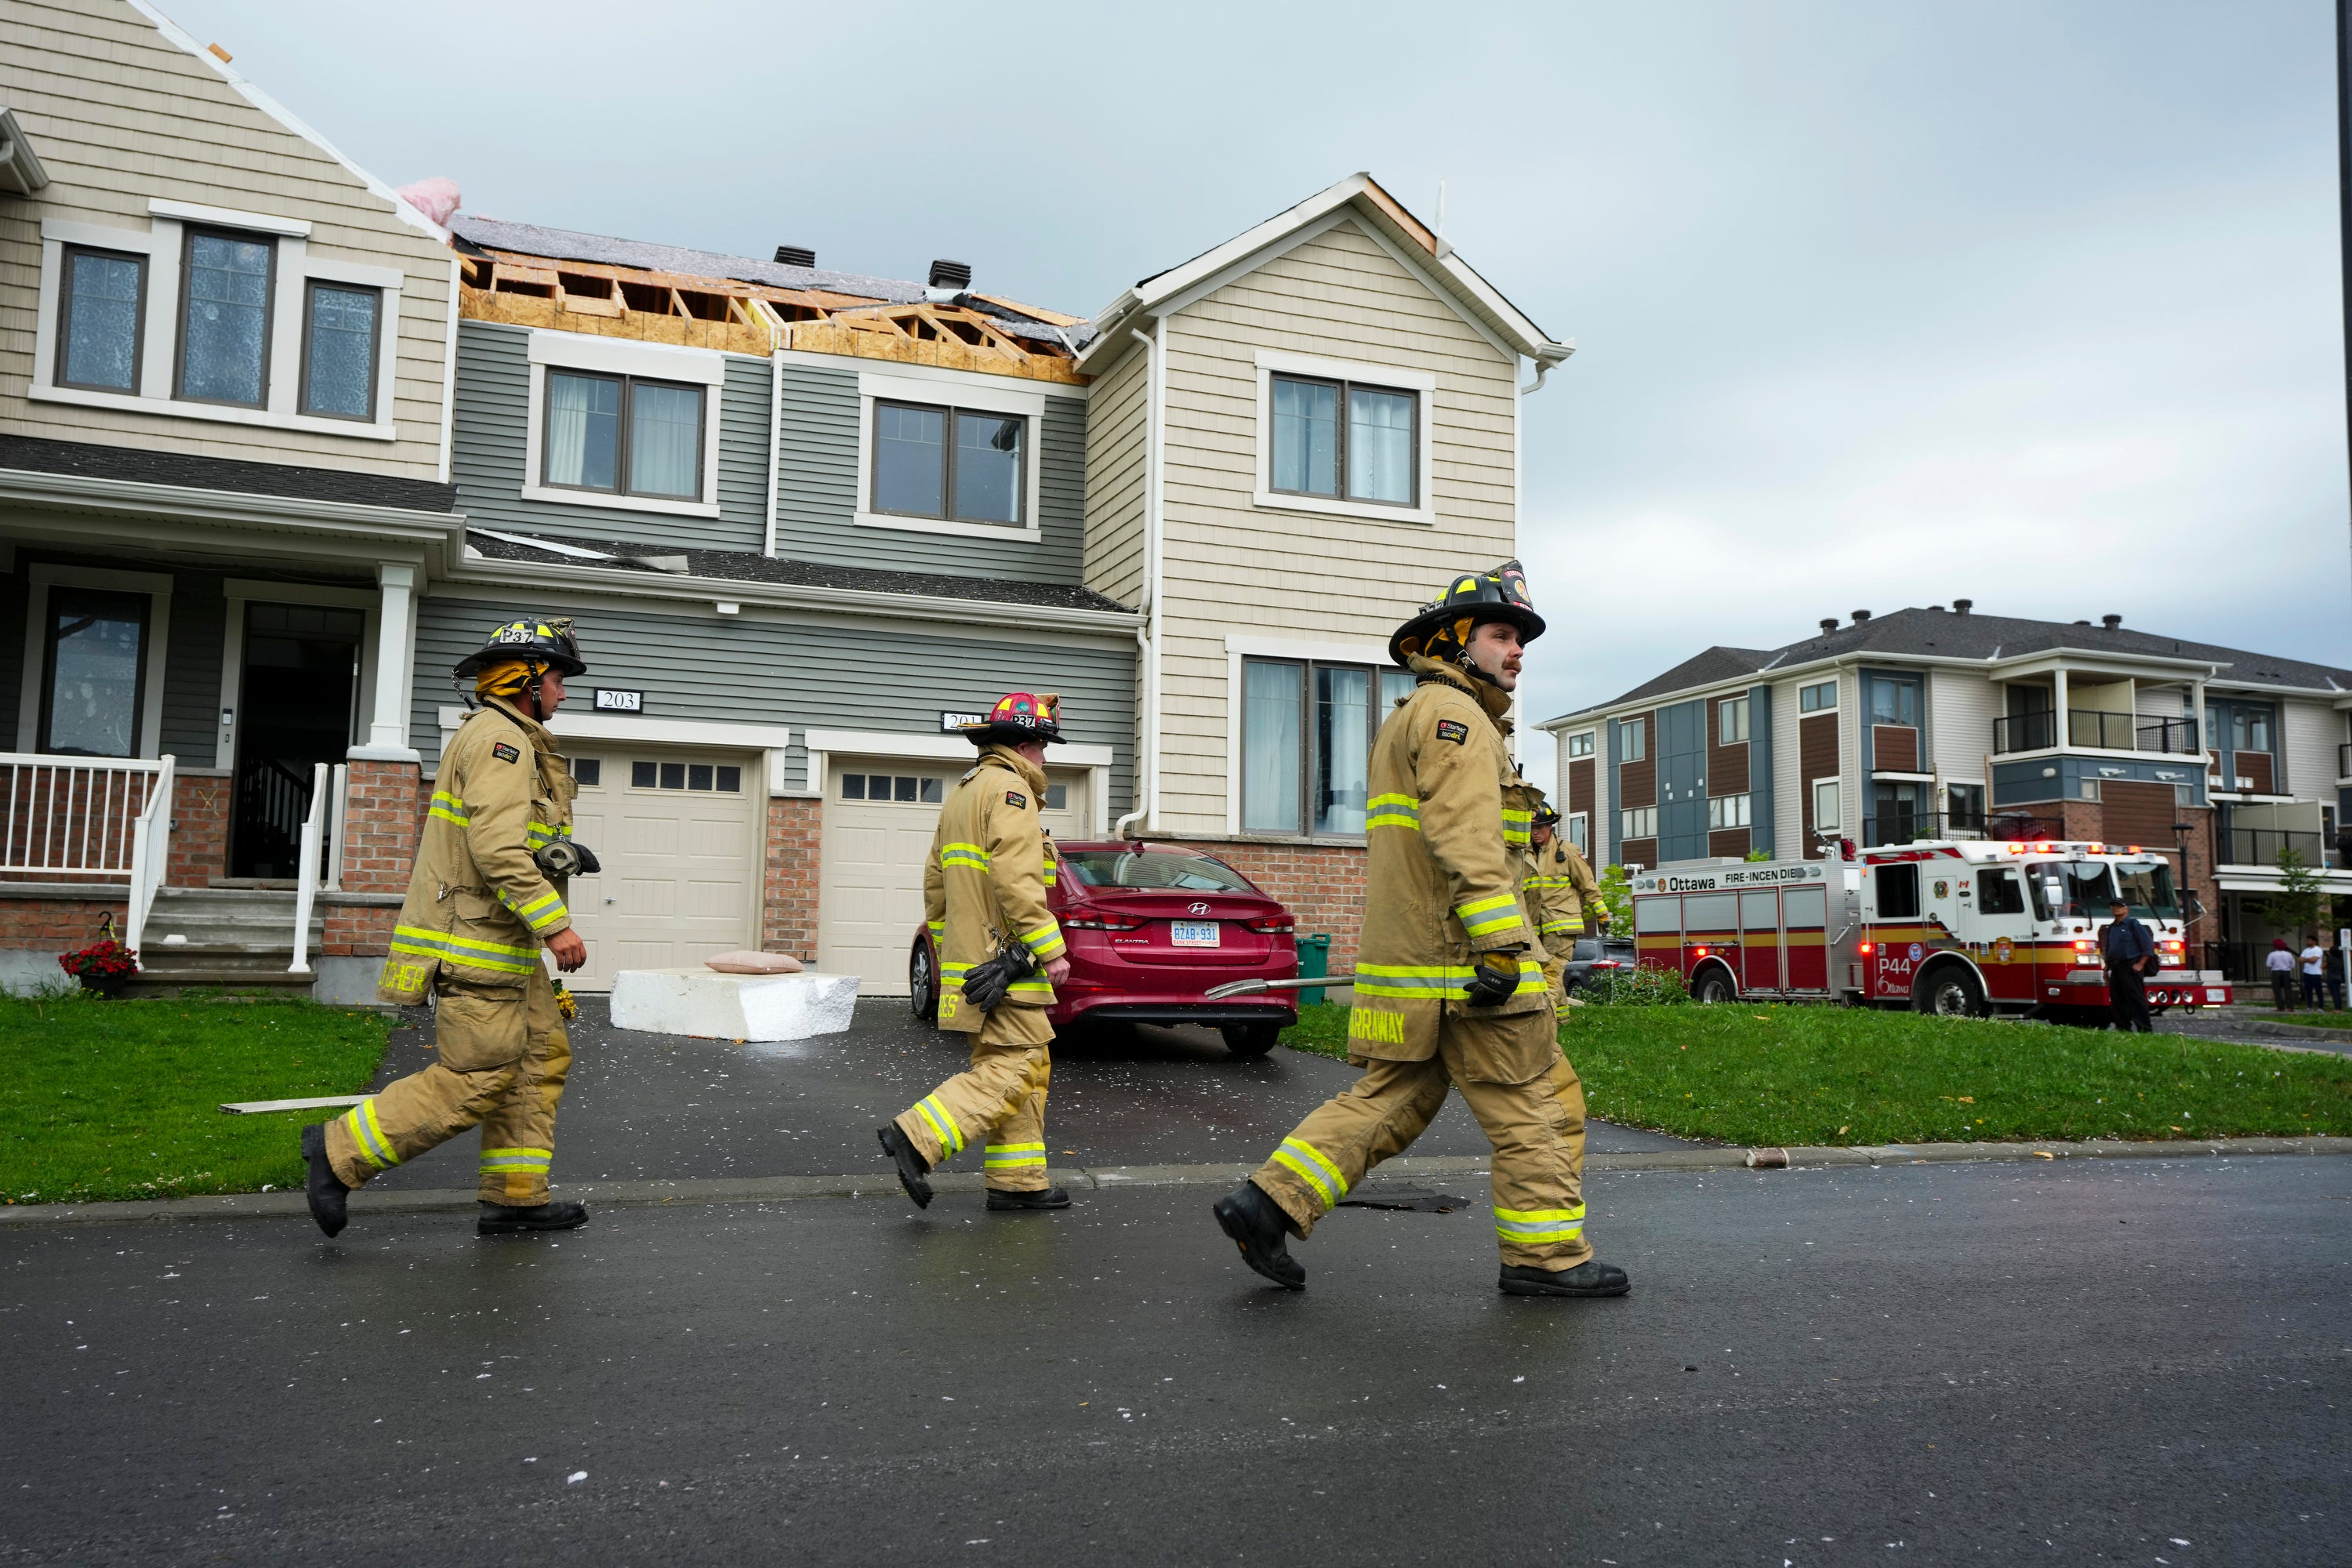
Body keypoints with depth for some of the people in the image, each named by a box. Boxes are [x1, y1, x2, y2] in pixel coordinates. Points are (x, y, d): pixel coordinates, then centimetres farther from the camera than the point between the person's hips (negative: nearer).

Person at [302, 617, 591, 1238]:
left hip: (502, 943, 11)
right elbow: (497, 848, -24)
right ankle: (341, 1151, 3)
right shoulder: (500, 738, -14)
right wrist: (555, 924, -25)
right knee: (478, 1079, -8)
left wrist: (558, 853, 15)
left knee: (542, 1056, 10)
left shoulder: (511, 740, 21)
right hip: (476, 939, -11)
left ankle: (515, 1197, 14)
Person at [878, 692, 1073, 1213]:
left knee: (1024, 1070, 11)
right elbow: (1016, 880, -21)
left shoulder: (962, 795, 22)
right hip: (1004, 960, -10)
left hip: (968, 959, 10)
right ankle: (915, 1137, -15)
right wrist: (1050, 949, -19)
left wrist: (948, 953, 26)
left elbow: (934, 883, 24)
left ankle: (1017, 1183, 11)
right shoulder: (1009, 788, -9)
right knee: (1016, 1065, -10)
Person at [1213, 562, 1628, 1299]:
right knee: (1534, 1105, 1)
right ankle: (1545, 1256, 9)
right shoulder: (1452, 713, -8)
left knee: (1391, 1100, 10)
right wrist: (1501, 943, -26)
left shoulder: (1405, 724, 25)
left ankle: (1267, 1203, 4)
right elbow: (1466, 840, -21)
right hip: (1459, 957, -10)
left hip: (1405, 959, 10)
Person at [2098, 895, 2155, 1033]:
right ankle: (2123, 1029, 12)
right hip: (2115, 969, 8)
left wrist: (2140, 964, -12)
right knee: (2117, 1000, 7)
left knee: (2136, 999, -10)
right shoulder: (2111, 928, 19)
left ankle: (2145, 1029, -10)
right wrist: (2107, 969, 19)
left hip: (2131, 969, -8)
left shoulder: (2133, 925, -3)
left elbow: (2148, 945, -7)